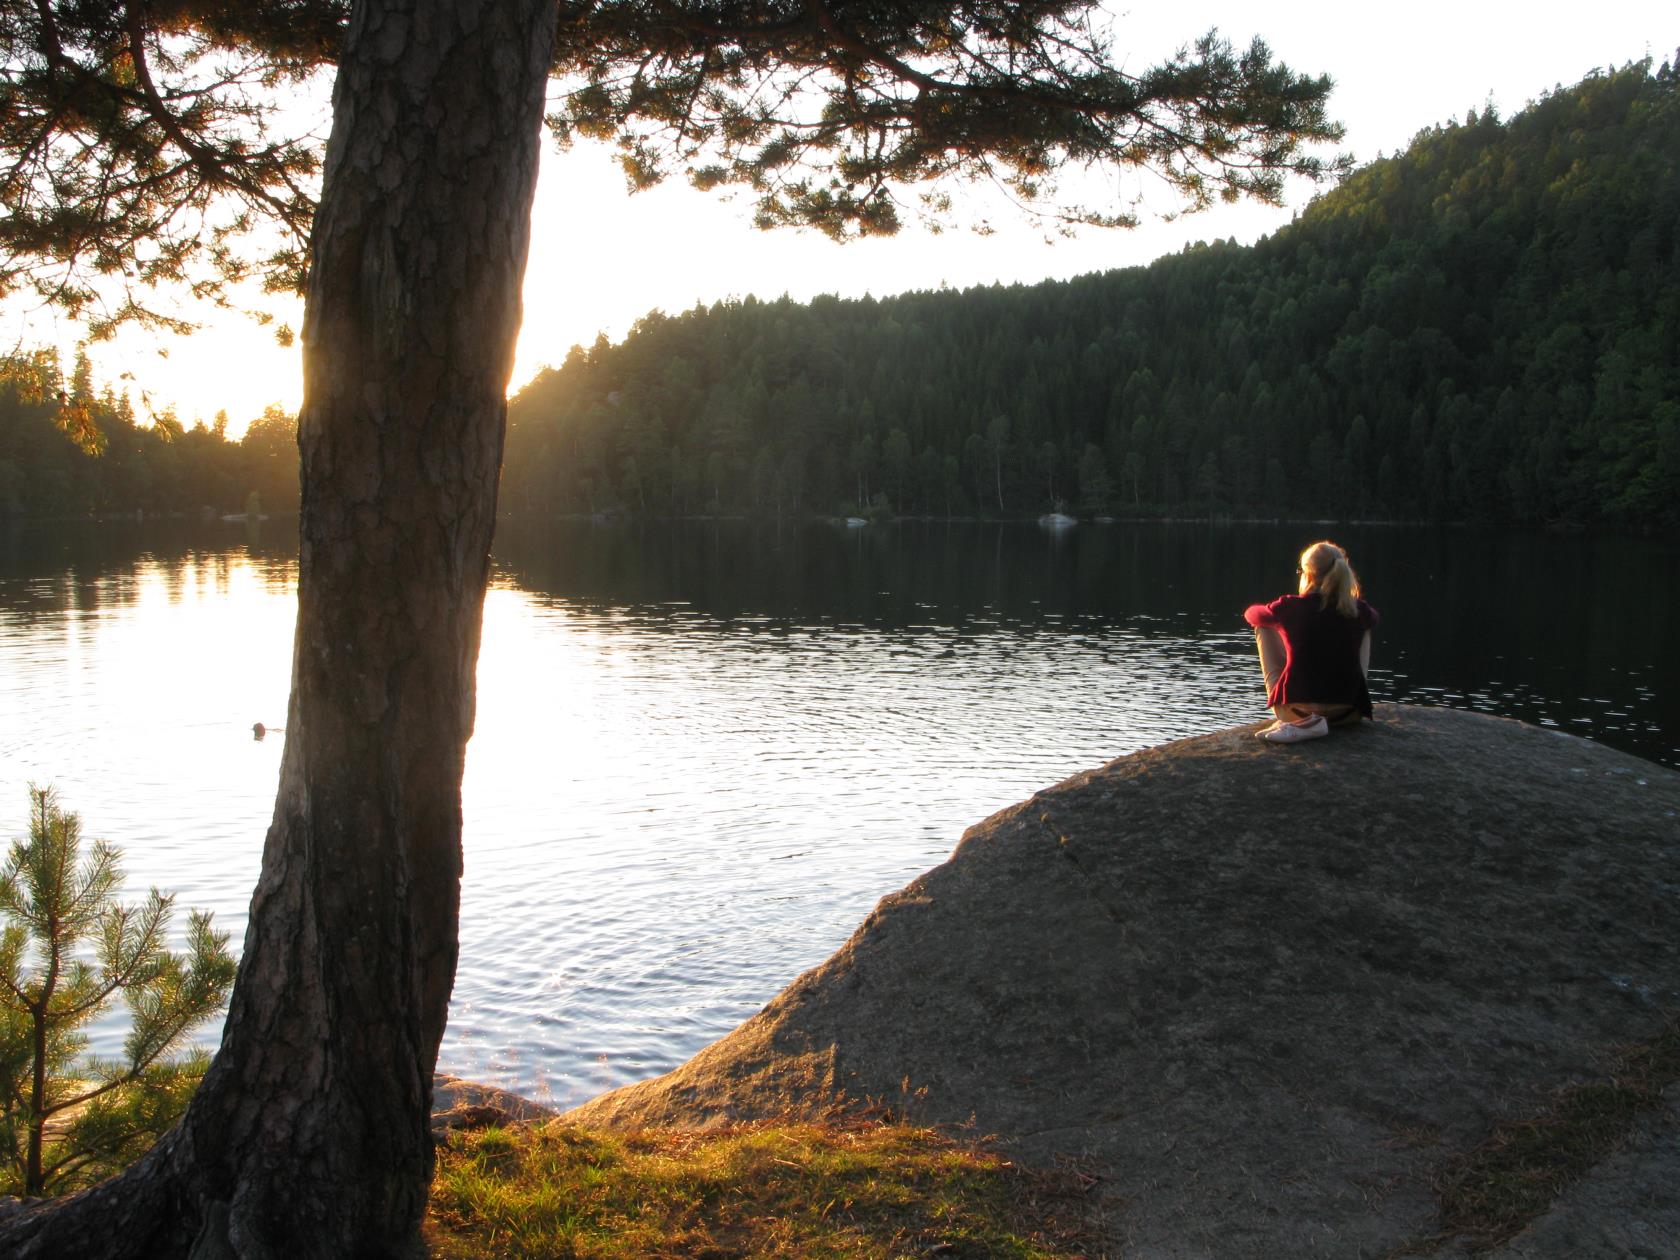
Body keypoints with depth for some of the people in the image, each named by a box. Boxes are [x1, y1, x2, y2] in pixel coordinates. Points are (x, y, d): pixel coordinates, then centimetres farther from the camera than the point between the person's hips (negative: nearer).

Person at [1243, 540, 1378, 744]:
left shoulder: (1289, 607, -9)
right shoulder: (1358, 611, -3)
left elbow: (1251, 614, 12)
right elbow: (1373, 618, 24)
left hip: (1297, 708, -2)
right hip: (1346, 711, 3)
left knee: (1264, 625, 15)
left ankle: (1304, 720, 6)